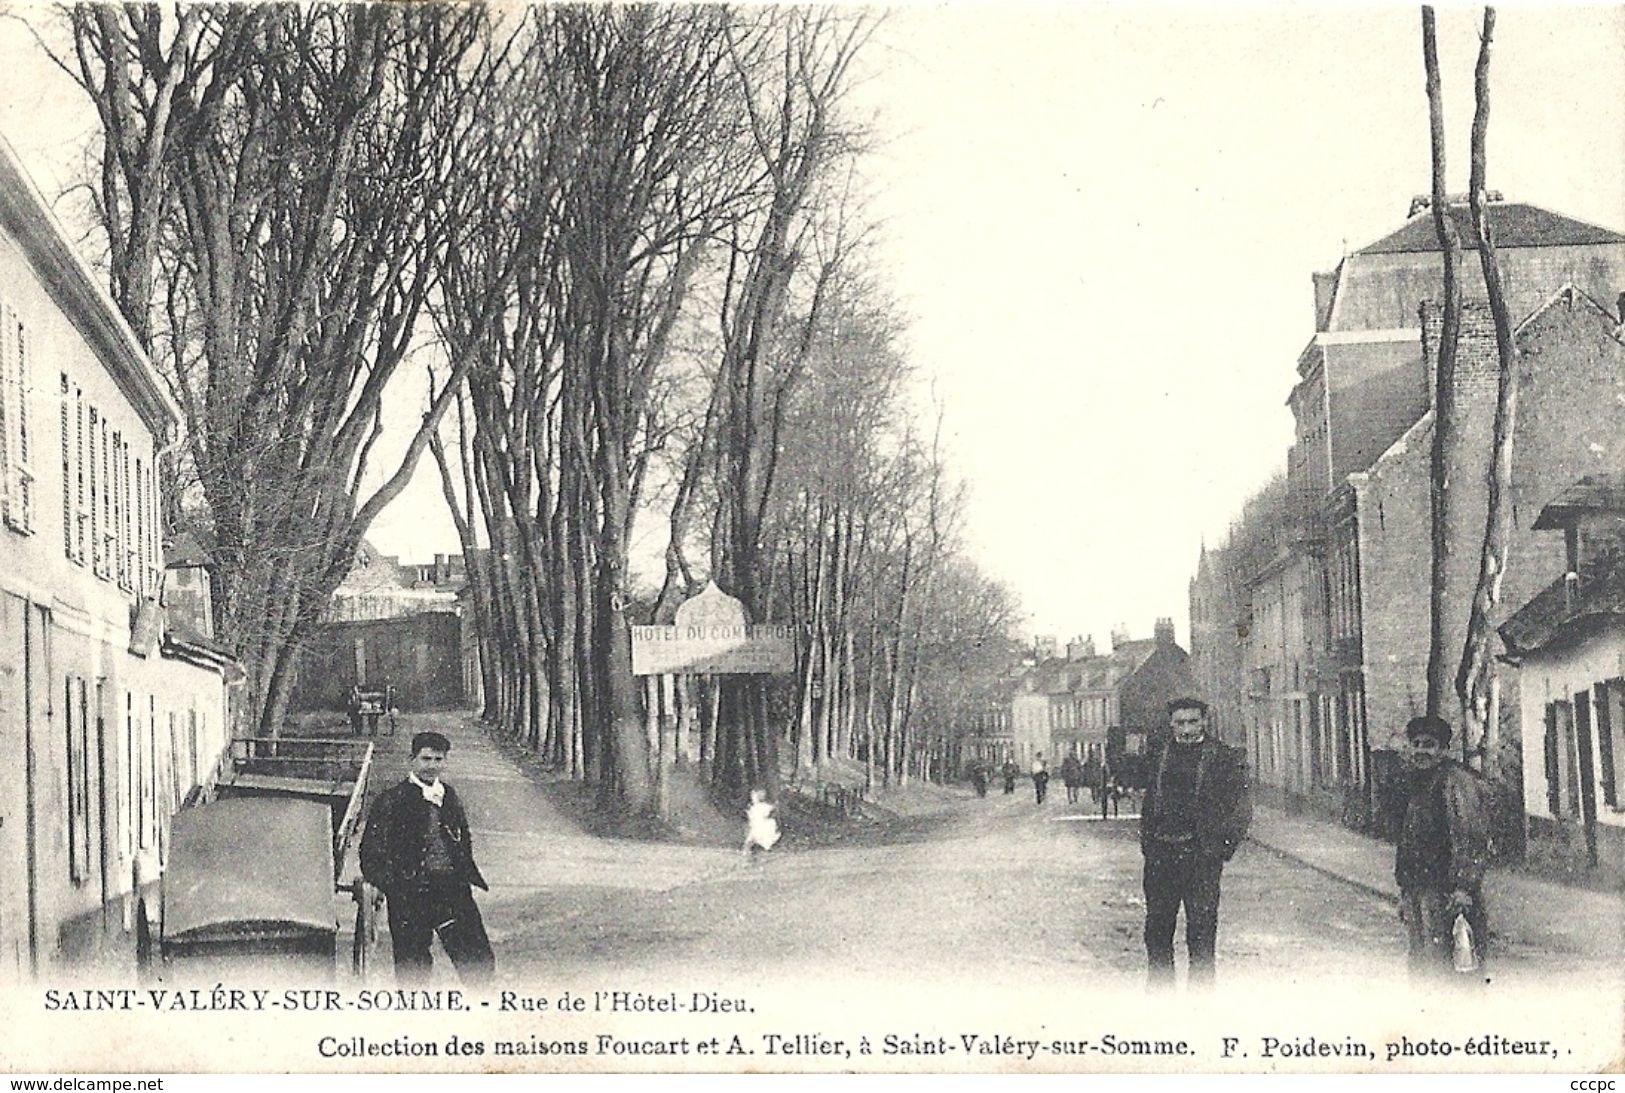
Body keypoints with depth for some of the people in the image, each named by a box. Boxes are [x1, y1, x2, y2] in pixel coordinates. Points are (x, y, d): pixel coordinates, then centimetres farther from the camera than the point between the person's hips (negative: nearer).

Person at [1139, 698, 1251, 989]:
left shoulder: (1224, 758, -2)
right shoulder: (1163, 755, 11)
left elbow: (1241, 809, -1)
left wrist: (1222, 849, -6)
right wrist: (1146, 842, 11)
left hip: (1201, 855, -4)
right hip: (1160, 853, 5)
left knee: (1201, 931, -2)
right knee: (1156, 929, 9)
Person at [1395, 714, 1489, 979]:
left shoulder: (1455, 781, -9)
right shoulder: (1416, 781, 19)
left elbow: (1471, 838, -17)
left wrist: (1463, 887, -25)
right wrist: (1405, 892, 25)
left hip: (1445, 891, -9)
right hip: (1416, 891, 9)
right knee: (1419, 963, 11)